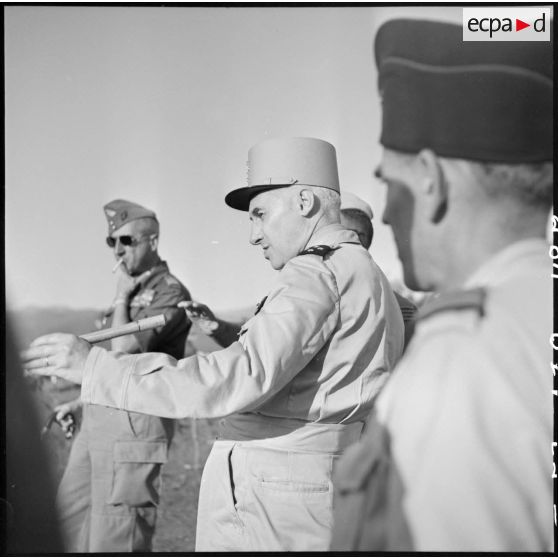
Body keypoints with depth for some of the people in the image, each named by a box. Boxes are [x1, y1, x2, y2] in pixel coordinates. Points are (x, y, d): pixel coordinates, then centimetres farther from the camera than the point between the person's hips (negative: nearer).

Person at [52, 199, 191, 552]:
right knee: (73, 508, 17)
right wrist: (79, 401, 23)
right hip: (99, 417, 10)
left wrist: (121, 297, -12)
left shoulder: (169, 292, -13)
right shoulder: (135, 290, 15)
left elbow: (124, 351, -23)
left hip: (135, 421, -10)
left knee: (115, 534, -5)